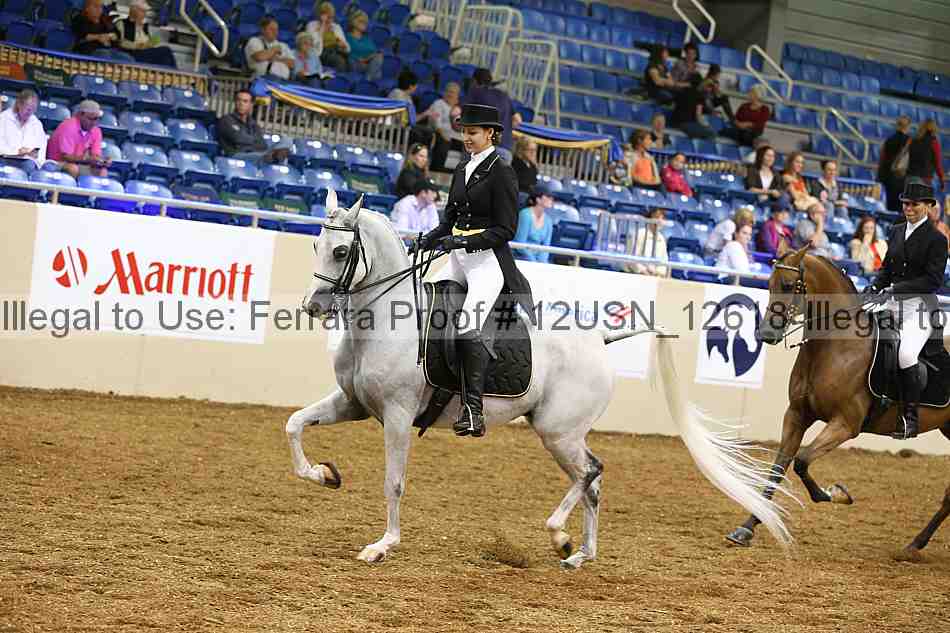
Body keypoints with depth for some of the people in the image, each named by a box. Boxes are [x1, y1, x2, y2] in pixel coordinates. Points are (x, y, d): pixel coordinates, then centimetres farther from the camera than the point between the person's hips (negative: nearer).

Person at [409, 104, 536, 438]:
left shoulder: (501, 173, -8)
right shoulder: (462, 170, 15)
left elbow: (506, 229, -12)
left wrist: (465, 241, -21)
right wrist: (427, 240, 4)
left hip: (489, 260, -9)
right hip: (459, 259, 9)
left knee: (468, 325, -24)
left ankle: (474, 411, -24)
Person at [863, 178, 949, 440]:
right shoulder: (896, 232, 15)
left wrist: (897, 288, -20)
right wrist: (875, 287, 0)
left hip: (920, 306, -7)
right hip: (892, 303, 7)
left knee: (905, 354, -27)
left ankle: (910, 418, -19)